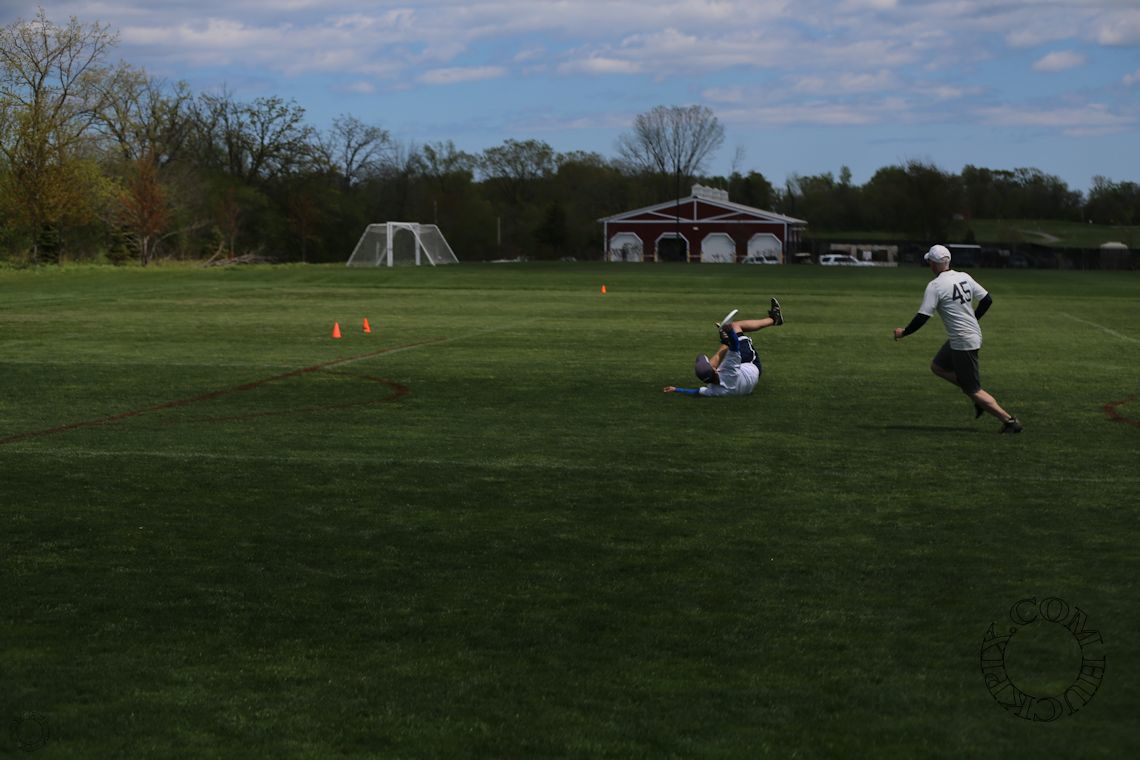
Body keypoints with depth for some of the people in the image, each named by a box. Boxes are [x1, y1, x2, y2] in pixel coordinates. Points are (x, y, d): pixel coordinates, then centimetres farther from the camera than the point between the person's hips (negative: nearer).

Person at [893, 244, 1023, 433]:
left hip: (963, 343, -9)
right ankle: (980, 398, 18)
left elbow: (922, 317, -17)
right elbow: (987, 299, 9)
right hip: (974, 334, 9)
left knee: (973, 389, -1)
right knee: (937, 367, 23)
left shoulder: (935, 286, -15)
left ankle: (1009, 420, -5)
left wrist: (903, 332, -1)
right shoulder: (964, 277, 6)